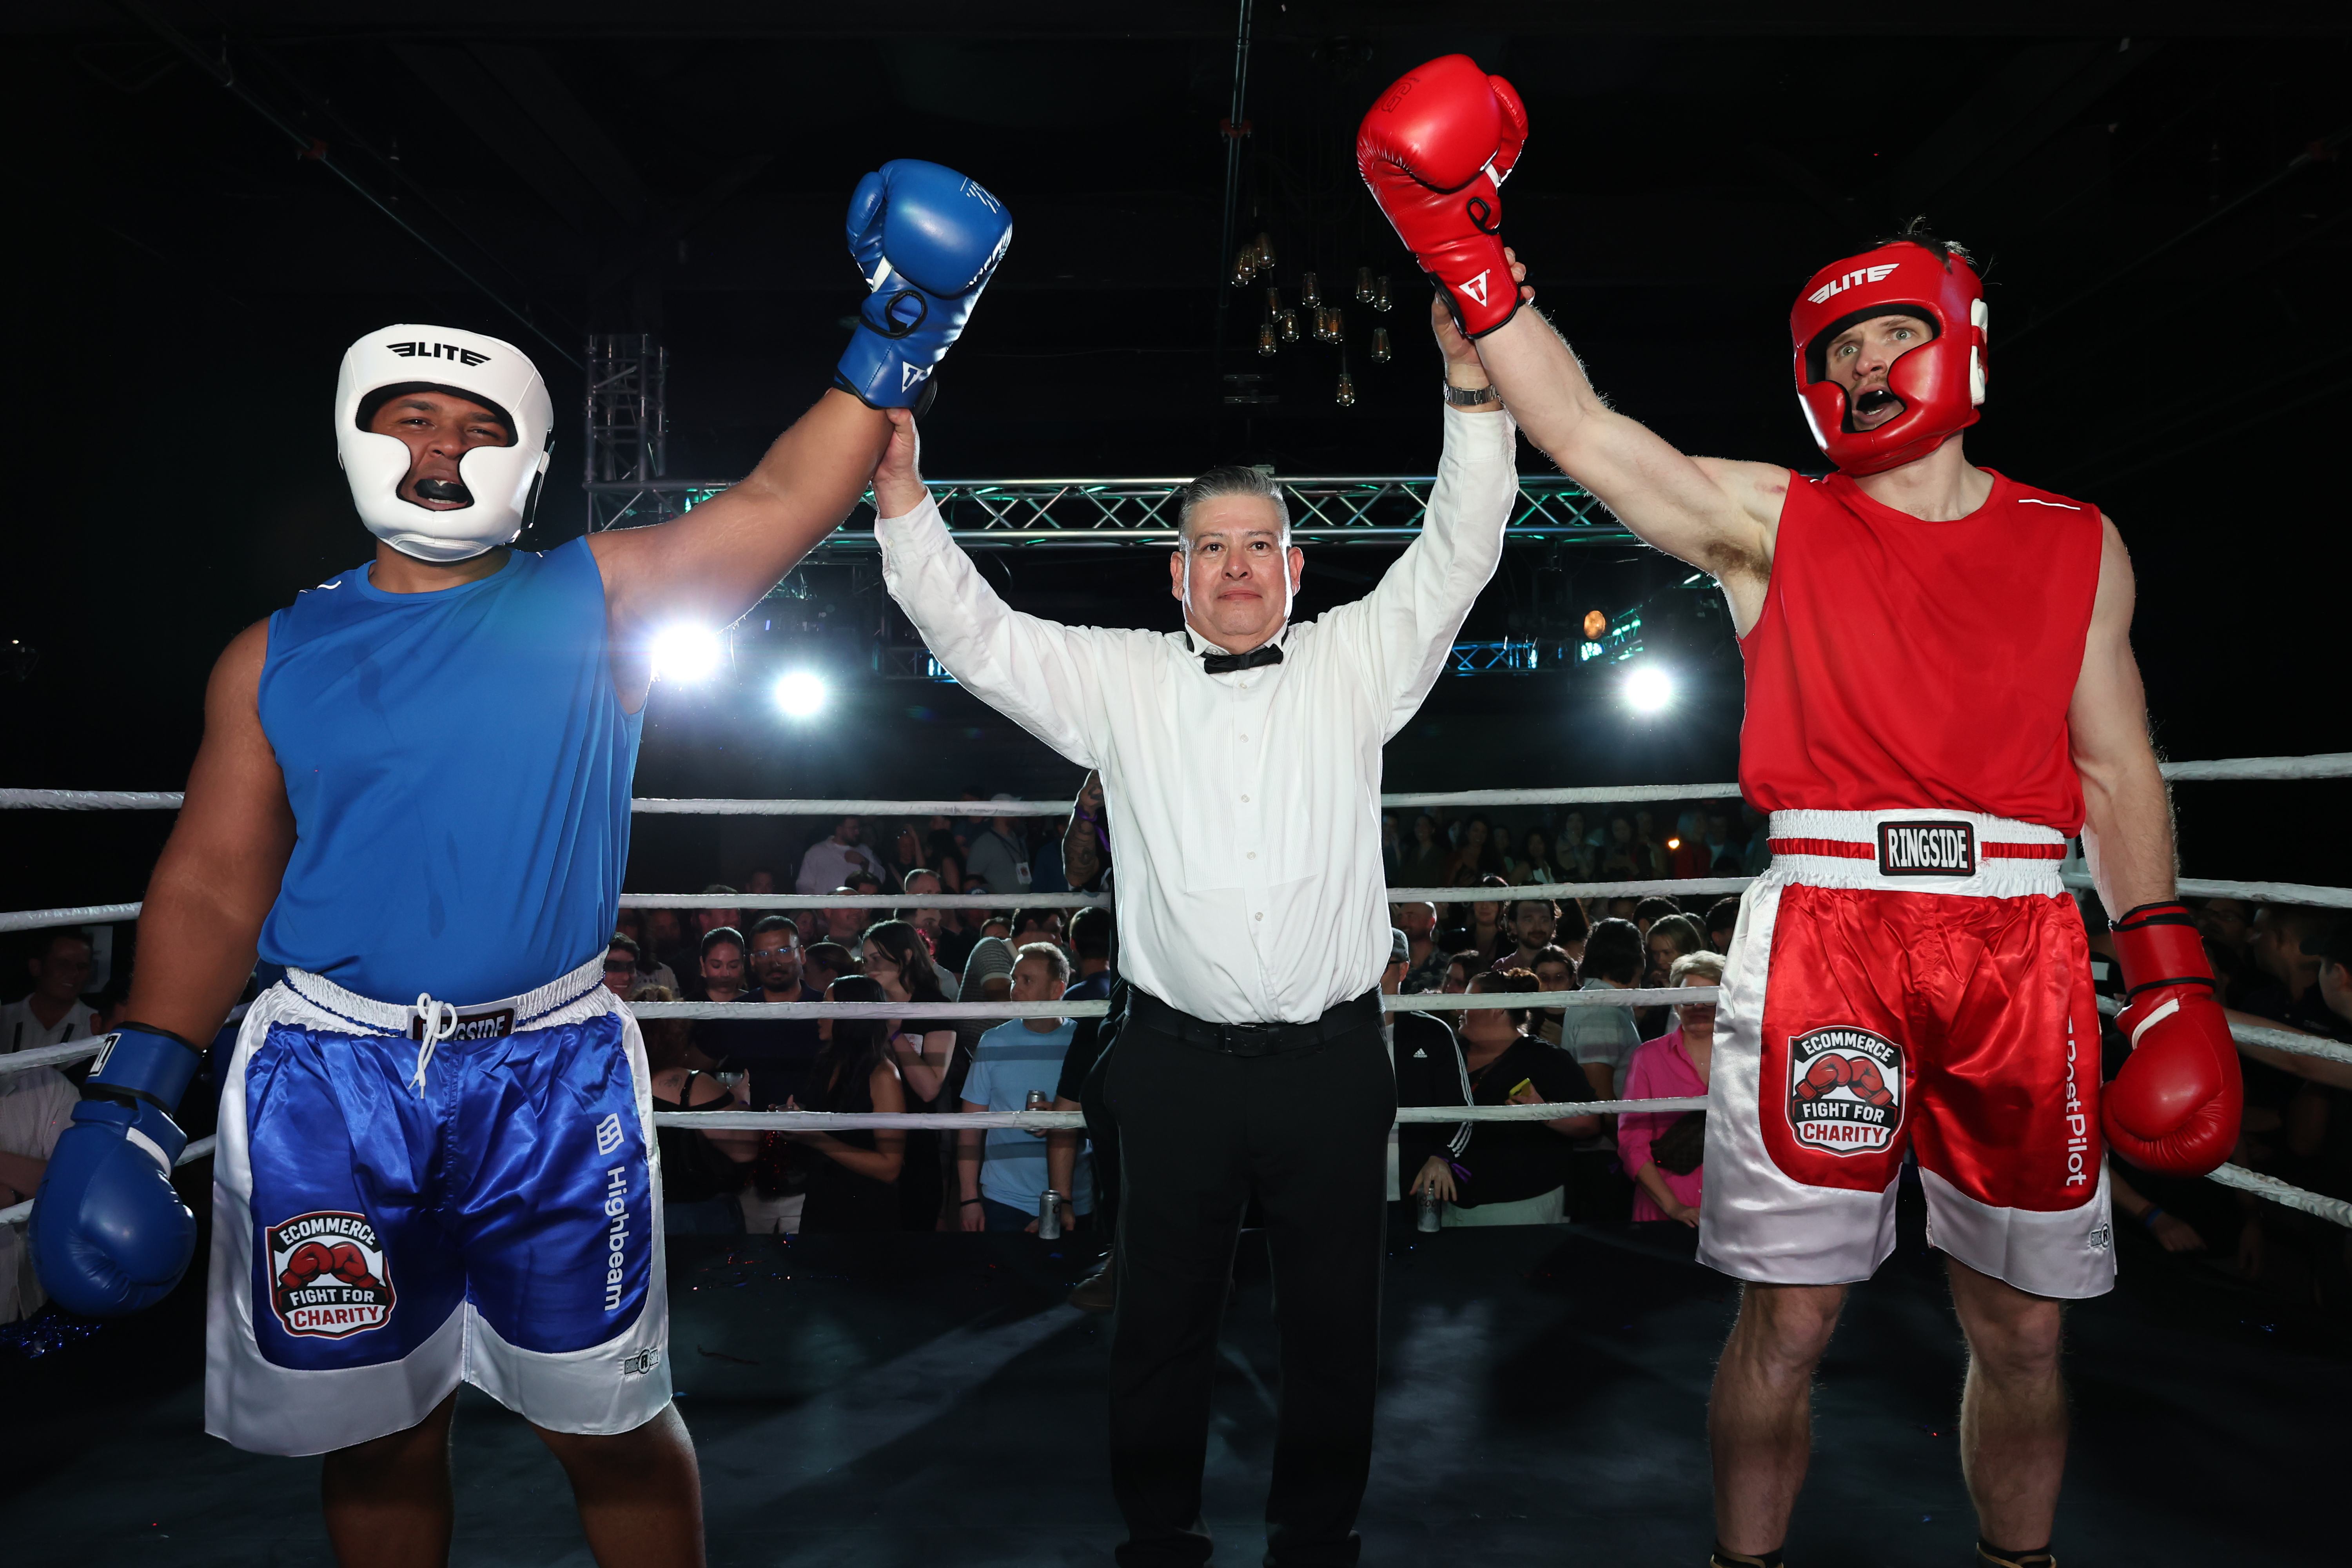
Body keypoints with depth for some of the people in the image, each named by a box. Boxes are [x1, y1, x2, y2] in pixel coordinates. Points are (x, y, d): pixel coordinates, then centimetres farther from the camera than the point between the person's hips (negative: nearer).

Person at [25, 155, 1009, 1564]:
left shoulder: (596, 600, 2)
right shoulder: (277, 656, 7)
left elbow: (780, 505, -8)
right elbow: (214, 886, 6)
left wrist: (891, 350, -17)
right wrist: (136, 1091, -1)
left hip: (550, 1076, -2)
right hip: (326, 1080, 2)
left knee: (611, 1426, 9)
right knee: (376, 1438, 15)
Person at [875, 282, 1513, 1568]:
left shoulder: (1354, 664, 6)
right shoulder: (1118, 680, 6)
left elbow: (1456, 557, -2)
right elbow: (970, 632, 1)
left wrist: (1474, 387, -12)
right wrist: (899, 493, -9)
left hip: (1333, 1061, 1)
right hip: (1179, 1062, 0)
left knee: (1334, 1317, 13)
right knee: (1164, 1316, 12)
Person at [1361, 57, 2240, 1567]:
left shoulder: (2077, 543, 14)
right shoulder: (1772, 522, 8)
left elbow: (2119, 773, 12)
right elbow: (1579, 426, -3)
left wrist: (2175, 981, 5)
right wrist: (1465, 252, -12)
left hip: (2025, 946, 3)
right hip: (1826, 931, -2)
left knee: (2023, 1330, 12)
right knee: (1788, 1320, 1)